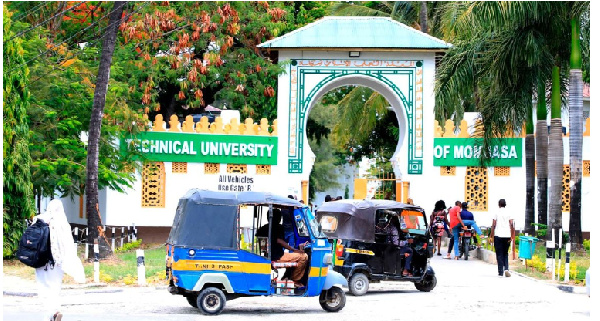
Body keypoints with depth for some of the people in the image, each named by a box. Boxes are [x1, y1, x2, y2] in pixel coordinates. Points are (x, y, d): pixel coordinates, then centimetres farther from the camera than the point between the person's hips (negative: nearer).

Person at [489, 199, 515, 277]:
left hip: (498, 235, -2)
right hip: (507, 236, 2)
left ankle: (500, 271, -2)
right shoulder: (508, 213, 6)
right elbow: (511, 225, -2)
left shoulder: (496, 213, 0)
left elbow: (493, 225, -5)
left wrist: (491, 236, 1)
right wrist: (512, 236, 2)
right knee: (505, 253, 15)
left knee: (499, 254, 3)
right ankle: (506, 268, -4)